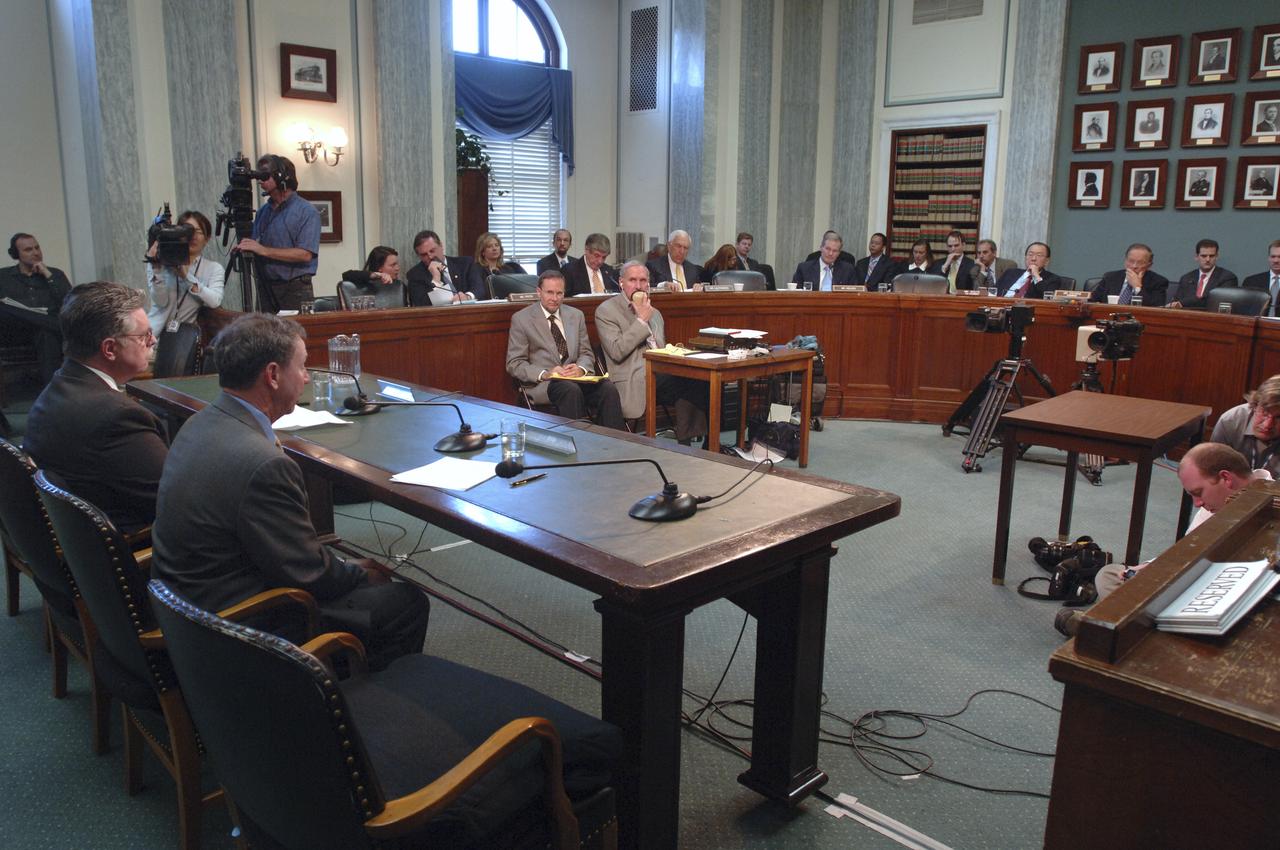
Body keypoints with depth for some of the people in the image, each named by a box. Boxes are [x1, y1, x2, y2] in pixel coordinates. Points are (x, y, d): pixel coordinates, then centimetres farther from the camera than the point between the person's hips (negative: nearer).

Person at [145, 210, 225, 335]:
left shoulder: (214, 268, 4)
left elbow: (215, 301, -15)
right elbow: (161, 302, -8)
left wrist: (186, 276, -20)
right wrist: (156, 268, -17)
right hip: (156, 332, 0)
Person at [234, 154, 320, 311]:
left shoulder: (307, 212, -6)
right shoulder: (263, 211, 14)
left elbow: (305, 254, -16)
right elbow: (255, 246, 18)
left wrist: (264, 250, -17)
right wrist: (243, 248, -6)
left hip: (295, 289, -5)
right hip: (265, 286, 5)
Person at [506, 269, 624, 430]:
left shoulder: (576, 315, 17)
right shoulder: (521, 319, 3)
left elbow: (587, 353, 16)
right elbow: (514, 364, -1)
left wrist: (581, 369, -9)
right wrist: (544, 374, -19)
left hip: (575, 377, 4)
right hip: (542, 383, -4)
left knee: (608, 388, -26)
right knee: (571, 390, -36)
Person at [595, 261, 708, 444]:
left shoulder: (654, 313, 25)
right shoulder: (606, 310, 2)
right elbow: (617, 352, -11)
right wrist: (641, 320, -7)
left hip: (661, 376, 7)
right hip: (634, 383, -7)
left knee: (700, 379, -24)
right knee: (691, 380, -28)